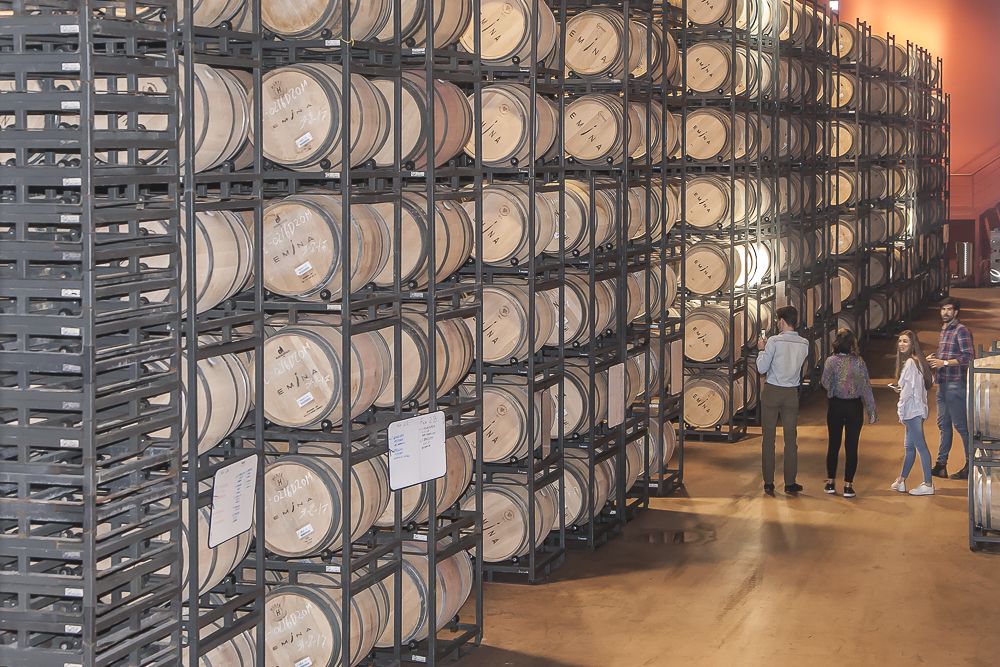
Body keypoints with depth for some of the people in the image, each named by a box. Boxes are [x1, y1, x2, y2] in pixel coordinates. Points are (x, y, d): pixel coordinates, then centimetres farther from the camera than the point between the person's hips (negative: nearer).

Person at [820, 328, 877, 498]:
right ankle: (848, 485, 3)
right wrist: (871, 411, -1)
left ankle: (830, 482, 18)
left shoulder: (831, 361, -9)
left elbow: (826, 384, -9)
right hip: (854, 407, 0)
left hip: (835, 406, 0)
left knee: (833, 444, 13)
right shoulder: (859, 361, -8)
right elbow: (866, 387, -6)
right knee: (851, 446, 4)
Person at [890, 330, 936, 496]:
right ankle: (901, 481, 26)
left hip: (912, 411, -11)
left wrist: (902, 413, -12)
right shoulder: (917, 361, 13)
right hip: (915, 411, 11)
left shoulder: (910, 363, -16)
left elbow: (908, 390, -18)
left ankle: (928, 485, -4)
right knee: (909, 446, 17)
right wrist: (900, 388, 16)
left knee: (920, 446, -7)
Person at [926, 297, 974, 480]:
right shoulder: (944, 330, 16)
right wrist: (934, 358, 9)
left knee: (961, 425, -4)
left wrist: (944, 363, -20)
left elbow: (968, 357, -19)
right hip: (942, 383, 9)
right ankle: (941, 465, 16)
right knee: (943, 424, 11)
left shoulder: (961, 330, -11)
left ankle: (971, 465, 2)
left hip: (956, 384, -9)